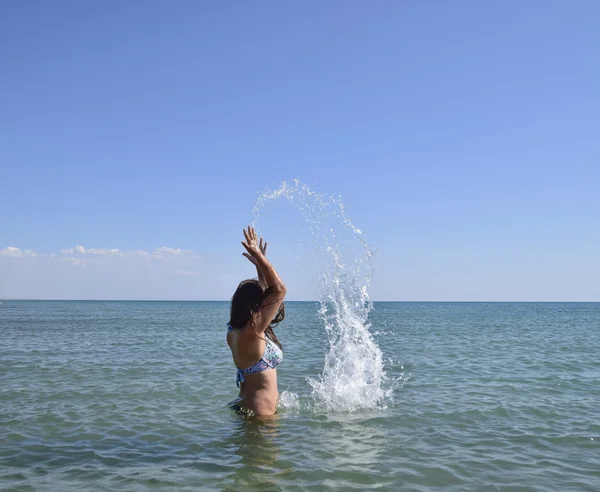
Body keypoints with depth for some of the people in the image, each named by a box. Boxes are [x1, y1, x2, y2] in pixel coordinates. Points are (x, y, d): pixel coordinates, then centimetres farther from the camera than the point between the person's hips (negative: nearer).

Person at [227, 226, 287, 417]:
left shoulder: (236, 331, 5)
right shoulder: (250, 333, -24)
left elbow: (268, 291, 18)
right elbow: (279, 290, -25)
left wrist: (260, 263, 17)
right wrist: (260, 258, -18)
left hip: (245, 405, 10)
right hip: (259, 412, -10)